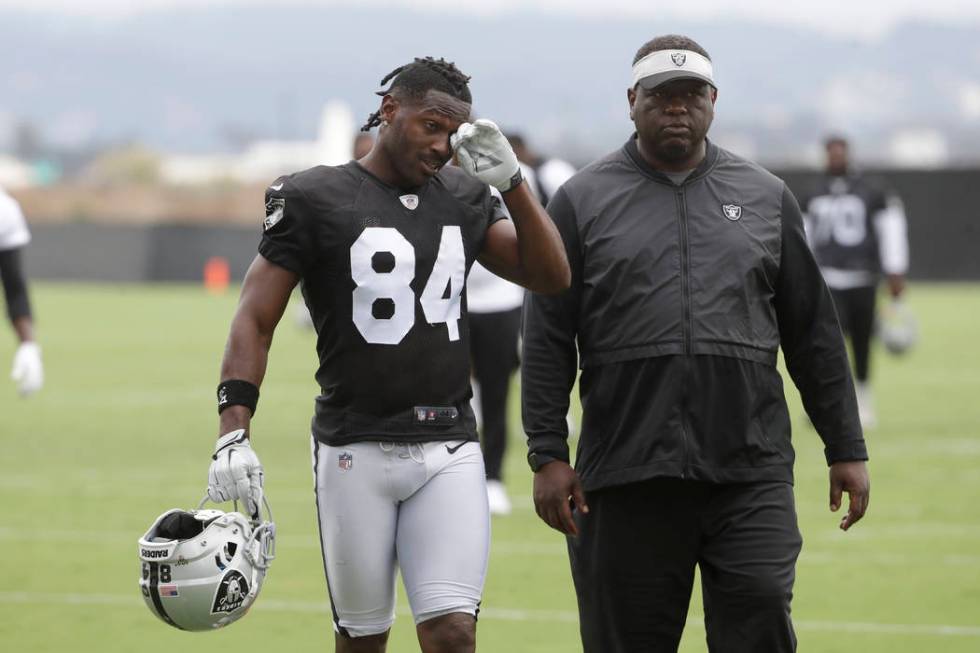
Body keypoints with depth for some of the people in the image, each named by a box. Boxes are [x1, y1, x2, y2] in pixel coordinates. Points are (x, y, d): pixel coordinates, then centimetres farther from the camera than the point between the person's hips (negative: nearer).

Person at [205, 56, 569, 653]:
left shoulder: (464, 200, 10)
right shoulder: (316, 200, -2)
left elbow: (551, 277, 4)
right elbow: (255, 321, -4)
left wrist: (511, 180, -8)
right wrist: (233, 436, -16)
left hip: (449, 451, 3)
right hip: (356, 447, -3)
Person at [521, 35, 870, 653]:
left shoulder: (767, 197, 12)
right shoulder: (583, 200, 7)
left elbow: (814, 335, 14)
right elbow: (547, 342, 4)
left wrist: (847, 450, 10)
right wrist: (548, 456, -4)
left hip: (751, 476, 1)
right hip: (627, 479, -1)